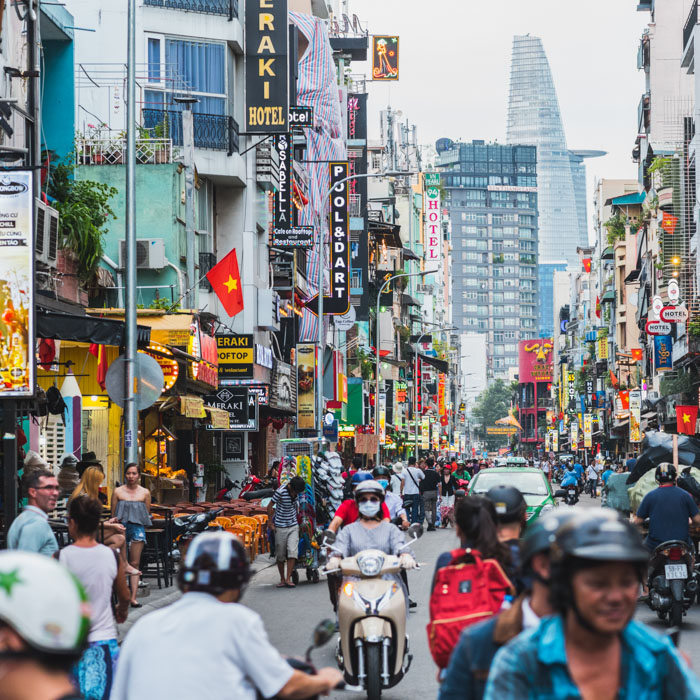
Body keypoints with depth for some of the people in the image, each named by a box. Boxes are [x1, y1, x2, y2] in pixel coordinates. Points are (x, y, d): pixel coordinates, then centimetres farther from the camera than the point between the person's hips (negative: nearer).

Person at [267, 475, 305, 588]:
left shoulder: (296, 492, 1)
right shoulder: (281, 492, -17)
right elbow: (269, 506, -9)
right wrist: (270, 522, -6)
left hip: (293, 526, 4)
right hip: (280, 527, -4)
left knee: (293, 552, -11)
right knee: (280, 555, 3)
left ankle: (288, 579, -10)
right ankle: (282, 579, 15)